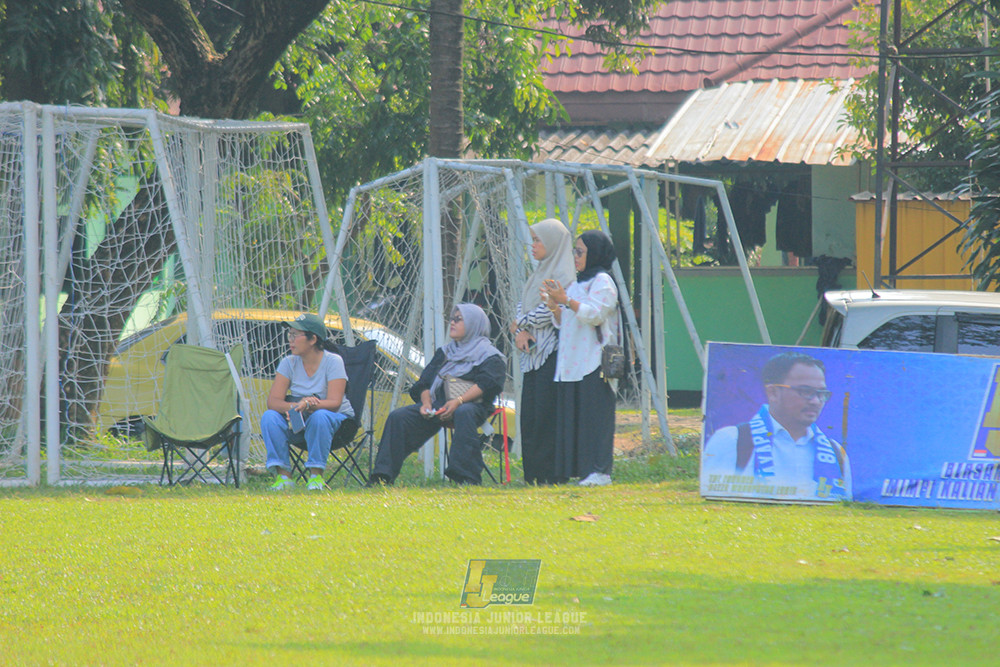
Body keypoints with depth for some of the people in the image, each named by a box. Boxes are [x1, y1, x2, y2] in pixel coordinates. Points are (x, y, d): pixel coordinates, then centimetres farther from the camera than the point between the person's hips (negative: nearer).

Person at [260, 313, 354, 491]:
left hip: (336, 421, -4)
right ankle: (283, 475, -24)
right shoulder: (288, 363, -1)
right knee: (269, 417, -24)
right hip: (299, 425, 4)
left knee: (320, 416, -38)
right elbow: (273, 401, -10)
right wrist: (293, 406, -32)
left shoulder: (333, 361, -12)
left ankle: (316, 474, -28)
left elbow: (334, 403, -22)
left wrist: (307, 405, -40)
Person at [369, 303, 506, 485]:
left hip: (472, 404, -6)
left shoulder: (488, 355, 6)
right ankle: (383, 476, -14)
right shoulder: (445, 352, 27)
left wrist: (458, 401, -25)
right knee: (398, 417, -13)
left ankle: (467, 477, -45)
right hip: (438, 405, 6)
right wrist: (426, 403, -3)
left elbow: (486, 384, -11)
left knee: (464, 413, -42)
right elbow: (425, 382, 20)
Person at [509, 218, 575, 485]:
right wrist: (521, 332, -4)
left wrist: (519, 325, 0)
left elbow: (547, 313, -16)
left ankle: (549, 473, -9)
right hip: (533, 353, 9)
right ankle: (533, 473, 7)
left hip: (551, 353, -9)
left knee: (546, 415, -10)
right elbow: (522, 306, 16)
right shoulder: (539, 274, 19)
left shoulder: (562, 275, -9)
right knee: (529, 415, 5)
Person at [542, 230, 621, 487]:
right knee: (571, 415, 4)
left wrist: (567, 301, -26)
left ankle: (599, 470, -12)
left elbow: (595, 313, -18)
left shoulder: (602, 282, -4)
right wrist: (554, 306, 3)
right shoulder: (577, 284, 22)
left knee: (594, 415, -11)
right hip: (571, 364, 9)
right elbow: (563, 322, 22)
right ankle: (576, 470, 6)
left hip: (593, 364, -9)